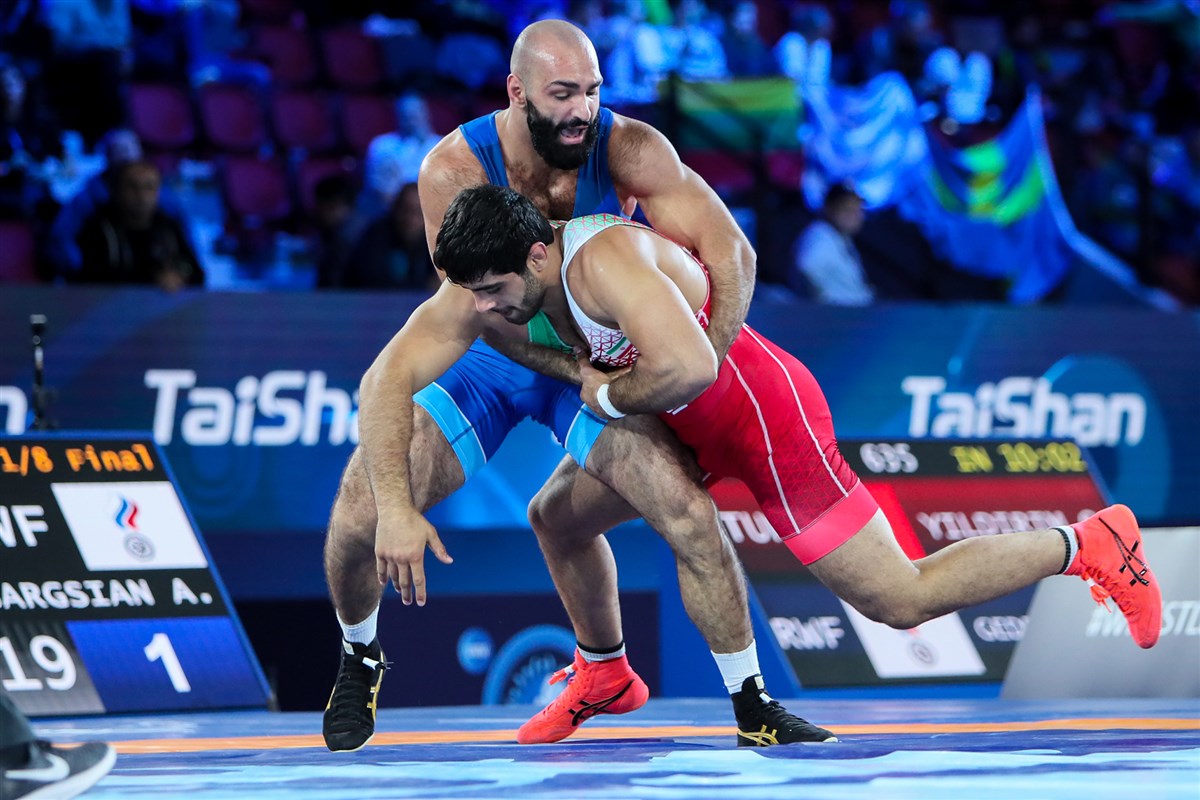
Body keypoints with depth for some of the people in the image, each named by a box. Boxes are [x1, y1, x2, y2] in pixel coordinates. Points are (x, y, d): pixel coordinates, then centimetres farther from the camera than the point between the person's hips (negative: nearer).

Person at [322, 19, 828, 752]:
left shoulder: (628, 149, -25)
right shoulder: (456, 169, -26)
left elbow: (731, 252, -27)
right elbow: (482, 308, -24)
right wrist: (581, 371, -32)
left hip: (597, 354, 0)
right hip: (492, 355, 0)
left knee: (688, 510, -19)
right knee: (366, 499, -17)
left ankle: (754, 711, -2)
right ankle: (359, 662, 15)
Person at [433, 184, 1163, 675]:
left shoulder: (603, 259, -29)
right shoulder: (544, 276, -1)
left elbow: (687, 367, -43)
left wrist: (608, 397, -26)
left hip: (768, 418, -10)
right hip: (703, 428, 10)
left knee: (902, 603, -5)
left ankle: (1086, 544, 8)